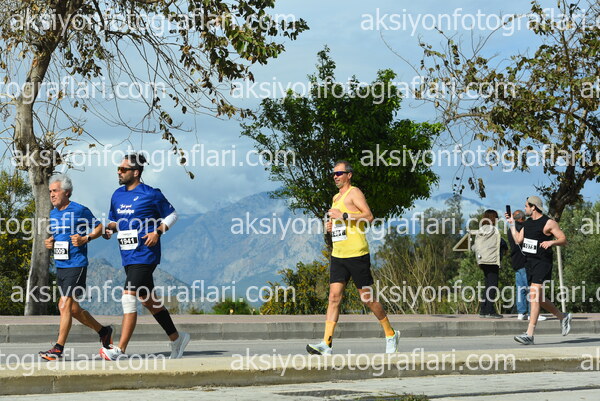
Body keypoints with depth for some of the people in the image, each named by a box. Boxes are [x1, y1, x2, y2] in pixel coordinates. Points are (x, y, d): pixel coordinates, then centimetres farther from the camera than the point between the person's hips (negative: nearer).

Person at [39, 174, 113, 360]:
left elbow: (99, 227, -1)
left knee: (65, 306, -13)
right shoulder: (53, 213, 13)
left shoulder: (79, 210, -8)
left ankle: (59, 348, -10)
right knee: (73, 309, 13)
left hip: (76, 265, -8)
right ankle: (104, 331, 31)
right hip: (60, 266, 8)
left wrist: (85, 239, -16)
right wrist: (50, 242, 7)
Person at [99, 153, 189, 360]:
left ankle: (120, 349, -17)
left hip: (145, 255, -8)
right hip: (128, 257, 8)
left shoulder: (151, 194, -7)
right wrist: (109, 229, -1)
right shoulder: (117, 195, 11)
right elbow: (113, 219, 22)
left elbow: (172, 215, 2)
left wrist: (157, 232, -13)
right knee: (149, 300, 15)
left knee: (128, 297, -16)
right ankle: (176, 338, 29)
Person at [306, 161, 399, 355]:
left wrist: (343, 216, -21)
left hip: (357, 254, -7)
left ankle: (390, 334, 19)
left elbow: (369, 216, -19)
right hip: (338, 255, 7)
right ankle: (326, 344, -12)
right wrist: (331, 225, 12)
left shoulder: (354, 192, -5)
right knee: (334, 296, -5)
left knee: (367, 298, 1)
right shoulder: (336, 198, 20)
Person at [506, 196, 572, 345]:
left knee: (534, 295, -16)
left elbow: (563, 239, -9)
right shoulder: (527, 223, 14)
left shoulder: (548, 223, -9)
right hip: (530, 263, 9)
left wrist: (551, 242, -26)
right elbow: (518, 240, 15)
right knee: (537, 298, 13)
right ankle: (563, 317, 34)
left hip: (542, 263, -9)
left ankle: (529, 334, -19)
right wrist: (512, 224, 13)